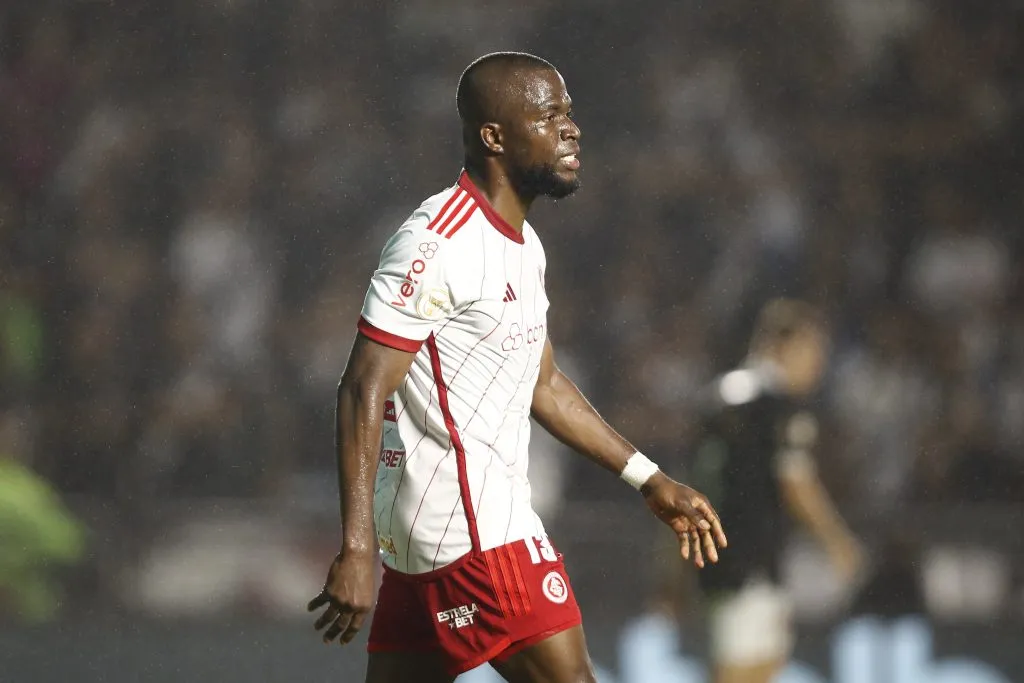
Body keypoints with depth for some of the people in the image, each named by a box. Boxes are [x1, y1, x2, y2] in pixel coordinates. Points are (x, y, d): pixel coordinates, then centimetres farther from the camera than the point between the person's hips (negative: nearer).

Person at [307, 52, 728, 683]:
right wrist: (356, 549, -25)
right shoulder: (438, 244, -16)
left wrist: (650, 480, 26)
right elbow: (365, 393, -19)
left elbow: (543, 383, 27)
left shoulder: (524, 245, 16)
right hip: (472, 530, -10)